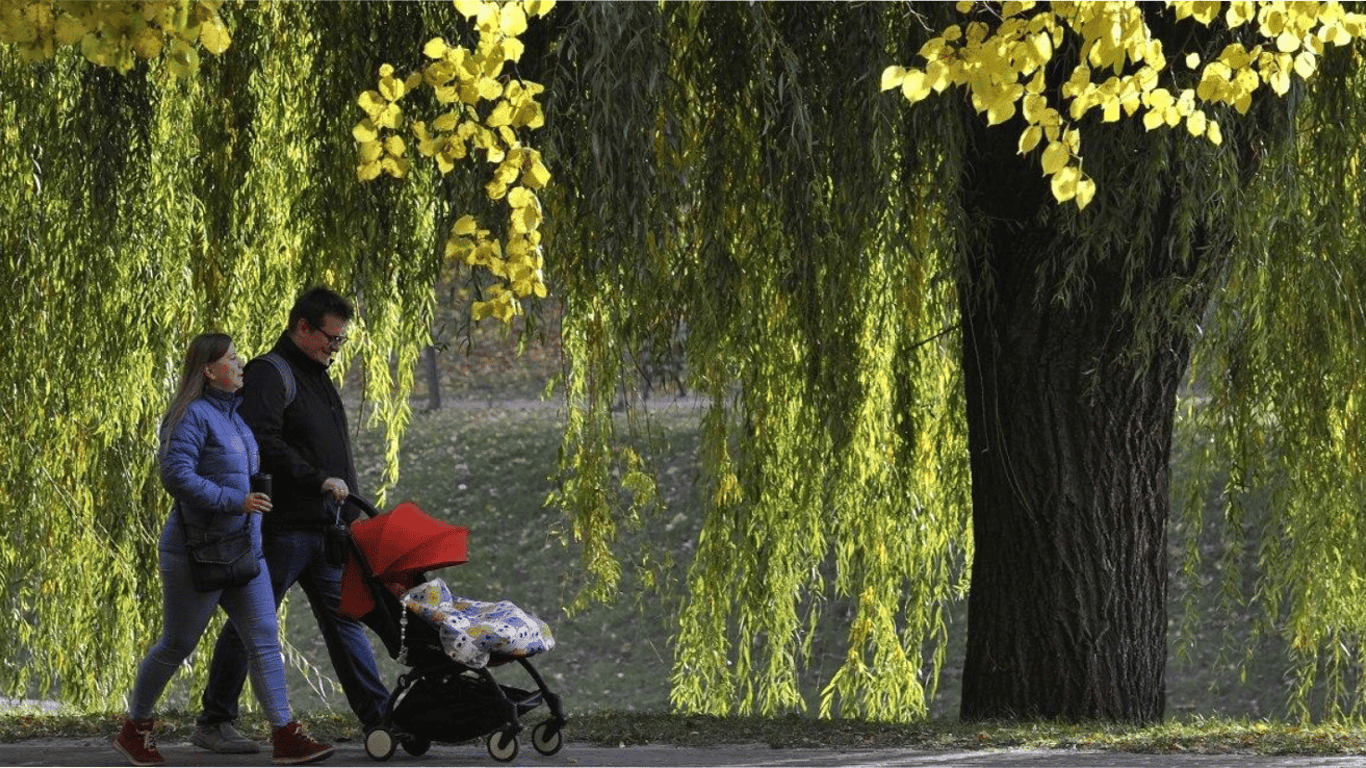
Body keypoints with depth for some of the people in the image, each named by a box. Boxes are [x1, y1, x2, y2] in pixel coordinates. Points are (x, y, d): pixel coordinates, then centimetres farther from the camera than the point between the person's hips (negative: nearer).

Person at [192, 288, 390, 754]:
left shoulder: (317, 378, 21)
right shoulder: (269, 374, -9)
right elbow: (263, 444, -24)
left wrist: (350, 518, 21)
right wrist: (319, 480, -24)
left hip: (324, 530, 9)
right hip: (282, 527, -9)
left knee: (346, 621, 6)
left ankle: (380, 718, 6)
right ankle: (213, 722, 4)